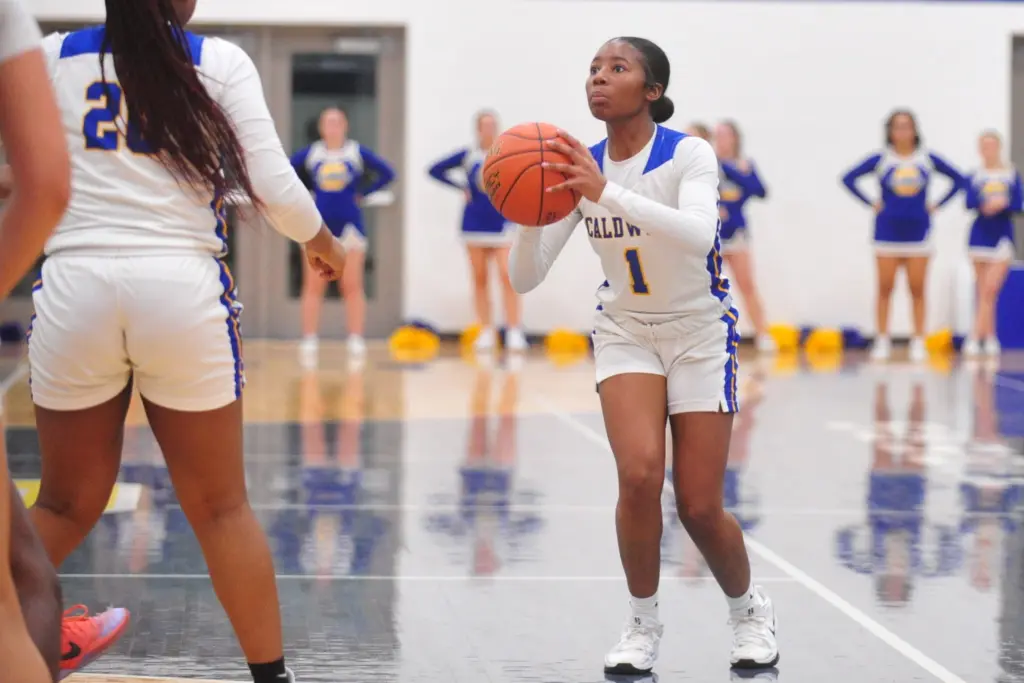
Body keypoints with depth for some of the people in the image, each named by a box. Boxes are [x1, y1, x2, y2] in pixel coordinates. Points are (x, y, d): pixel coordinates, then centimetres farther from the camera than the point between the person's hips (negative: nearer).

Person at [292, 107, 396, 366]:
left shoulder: (358, 152, 0)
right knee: (313, 286, 1)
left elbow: (386, 173, 1)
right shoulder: (310, 154, 3)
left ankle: (356, 341, 2)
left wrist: (362, 193, -4)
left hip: (349, 225, -1)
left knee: (352, 286, 0)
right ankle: (309, 342, 4)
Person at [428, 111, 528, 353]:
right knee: (480, 279, 6)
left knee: (507, 276, -13)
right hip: (475, 222, 2)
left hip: (502, 222, -2)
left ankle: (514, 331, -12)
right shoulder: (468, 155, 2)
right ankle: (486, 332, 12)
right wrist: (461, 187, -1)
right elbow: (436, 170, 6)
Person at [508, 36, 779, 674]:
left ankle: (751, 610, 26)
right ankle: (643, 625, -1)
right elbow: (525, 278, -10)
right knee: (639, 474, -21)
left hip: (700, 332, -2)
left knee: (699, 506, -4)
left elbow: (698, 235, -41)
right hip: (626, 331, 3)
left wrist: (606, 193, -49)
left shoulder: (689, 155, -19)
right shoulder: (578, 166, -7)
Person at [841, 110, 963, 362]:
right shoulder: (880, 159, -1)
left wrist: (937, 205, 1)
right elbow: (849, 178, -1)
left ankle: (919, 343, 6)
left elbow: (958, 179, 8)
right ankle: (882, 342, 7)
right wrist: (871, 203, -4)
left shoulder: (928, 159, 2)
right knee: (885, 289, 1)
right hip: (888, 232, -1)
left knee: (917, 291, 2)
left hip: (917, 232, 1)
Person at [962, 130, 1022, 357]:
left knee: (991, 289, -12)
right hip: (980, 235, 1)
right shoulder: (974, 177, 4)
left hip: (1002, 238, -1)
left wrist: (1002, 205, -23)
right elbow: (970, 203, -9)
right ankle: (990, 338, 11)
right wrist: (985, 205, -29)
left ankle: (975, 337, -13)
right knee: (984, 293, 5)